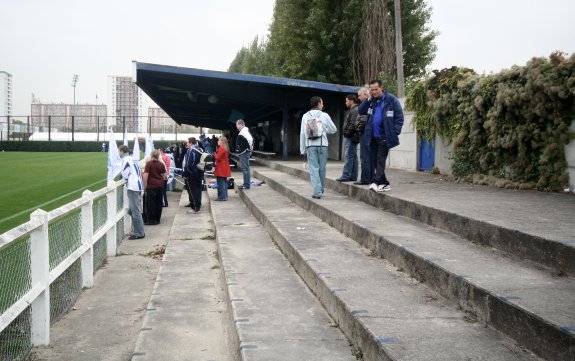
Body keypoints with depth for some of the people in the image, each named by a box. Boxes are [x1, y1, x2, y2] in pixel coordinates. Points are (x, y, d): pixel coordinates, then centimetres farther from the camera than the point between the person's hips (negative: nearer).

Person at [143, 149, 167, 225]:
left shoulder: (149, 163, -10)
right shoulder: (161, 164, 3)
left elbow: (145, 175, -15)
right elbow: (165, 175, 8)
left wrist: (145, 186, -8)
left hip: (151, 185, -5)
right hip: (160, 185, 5)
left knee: (150, 203, 2)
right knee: (159, 203, 11)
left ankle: (151, 220, 3)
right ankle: (157, 219, 17)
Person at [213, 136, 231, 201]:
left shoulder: (221, 148, -17)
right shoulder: (225, 148, 13)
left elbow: (218, 157, -18)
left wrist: (214, 155, 1)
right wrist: (216, 155, 6)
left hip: (221, 169, -10)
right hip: (225, 168, 10)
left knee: (221, 183, -6)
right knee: (224, 182, 14)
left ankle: (222, 197, -6)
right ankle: (225, 196, 20)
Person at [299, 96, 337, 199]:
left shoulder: (305, 116, 5)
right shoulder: (324, 115, -1)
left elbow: (302, 134, 5)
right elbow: (333, 129, 6)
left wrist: (303, 149, 11)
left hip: (310, 145, 1)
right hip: (322, 145, -1)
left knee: (314, 169, 0)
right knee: (322, 168, 11)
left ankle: (317, 191, -8)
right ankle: (320, 189, 23)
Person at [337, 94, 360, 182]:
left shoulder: (355, 111, -12)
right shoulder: (352, 110, 20)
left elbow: (353, 124, -22)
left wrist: (347, 133, -15)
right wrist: (346, 135, 15)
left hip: (351, 137, -11)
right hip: (350, 138, 11)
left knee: (349, 156, -10)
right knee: (353, 157, 10)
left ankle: (346, 176, -11)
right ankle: (353, 176, 14)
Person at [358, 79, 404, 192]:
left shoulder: (390, 99, -5)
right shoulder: (371, 101, 11)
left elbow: (399, 116, -6)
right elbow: (361, 111, 3)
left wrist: (395, 131, -13)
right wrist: (369, 99, -4)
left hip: (384, 136, -6)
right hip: (373, 136, 6)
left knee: (380, 160, -9)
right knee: (374, 160, 7)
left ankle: (377, 181, -13)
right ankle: (384, 184, 14)